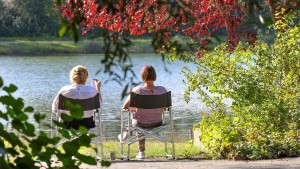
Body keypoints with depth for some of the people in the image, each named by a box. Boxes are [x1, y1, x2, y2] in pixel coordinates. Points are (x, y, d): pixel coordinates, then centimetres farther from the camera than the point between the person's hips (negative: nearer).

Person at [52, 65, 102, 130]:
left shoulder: (64, 90, -19)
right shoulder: (92, 90, -18)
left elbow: (54, 108, -8)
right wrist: (98, 88, 10)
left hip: (69, 124, 0)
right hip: (86, 124, 0)